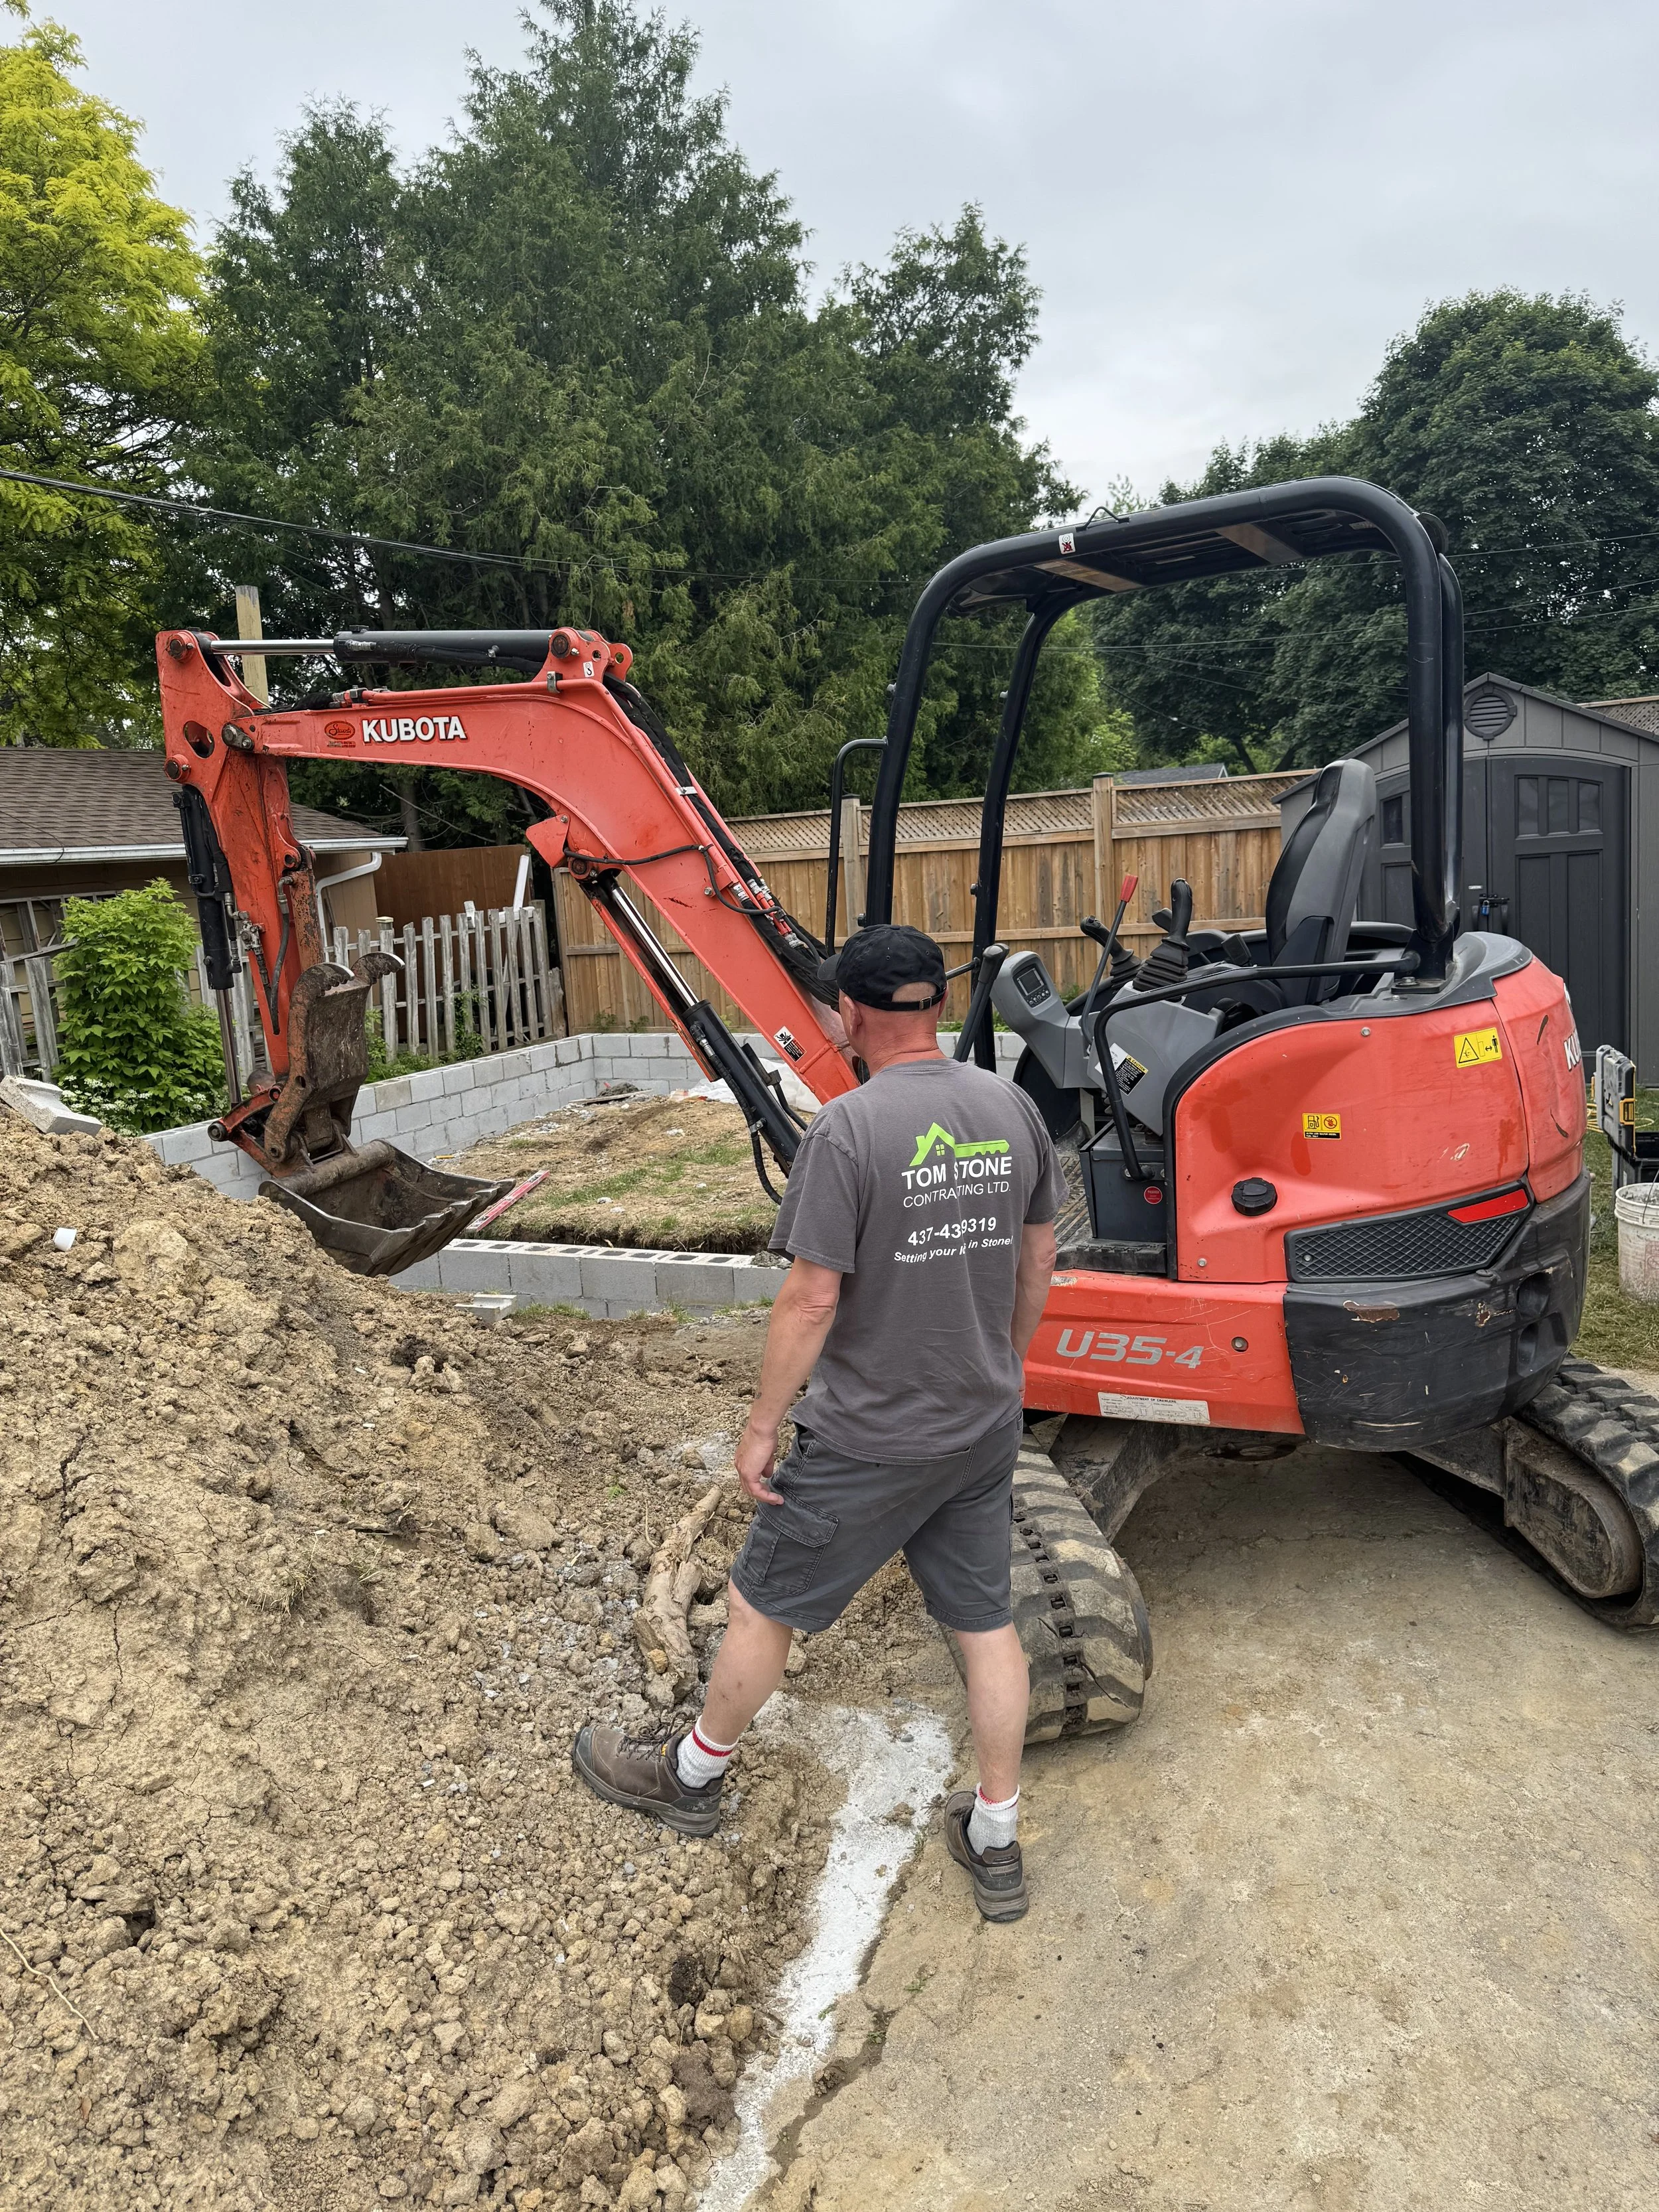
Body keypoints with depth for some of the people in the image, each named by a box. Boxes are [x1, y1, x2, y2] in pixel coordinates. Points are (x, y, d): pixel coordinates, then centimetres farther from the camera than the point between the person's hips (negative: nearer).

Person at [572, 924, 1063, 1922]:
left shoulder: (849, 1127, -22)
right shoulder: (1013, 1109, -2)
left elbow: (813, 1298, -21)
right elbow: (1038, 1261, 8)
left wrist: (762, 1424, -9)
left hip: (870, 1438, -6)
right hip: (986, 1427, 6)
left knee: (765, 1606, 15)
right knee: (988, 1620, 18)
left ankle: (691, 1773, 37)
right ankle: (996, 1840, 33)